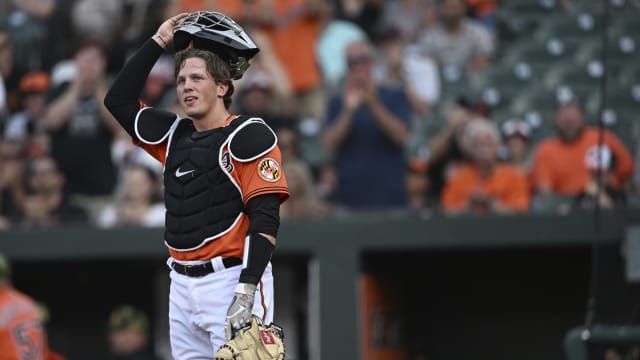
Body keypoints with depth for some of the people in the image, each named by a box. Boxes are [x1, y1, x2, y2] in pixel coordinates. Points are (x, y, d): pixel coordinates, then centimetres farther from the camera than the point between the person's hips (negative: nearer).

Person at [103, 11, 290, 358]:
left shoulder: (249, 137, -6)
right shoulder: (175, 135, 15)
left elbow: (264, 219, -13)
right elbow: (118, 99, 24)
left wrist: (246, 293, -21)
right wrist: (159, 42, 17)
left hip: (231, 281, -7)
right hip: (182, 287, 7)